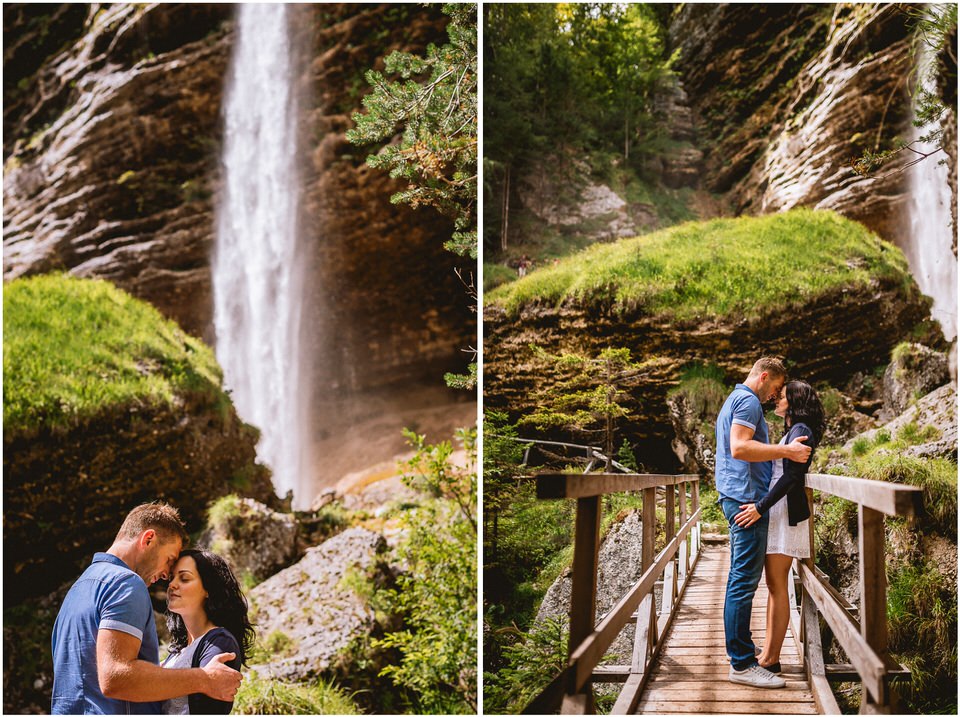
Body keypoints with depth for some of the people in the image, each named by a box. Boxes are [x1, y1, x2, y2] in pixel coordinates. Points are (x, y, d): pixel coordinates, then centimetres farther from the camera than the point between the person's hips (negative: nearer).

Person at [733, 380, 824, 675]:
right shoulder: (792, 432, 19)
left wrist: (760, 507, -25)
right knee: (774, 585, 10)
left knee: (777, 585, -8)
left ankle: (772, 659, -5)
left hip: (785, 511, -10)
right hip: (775, 511, 10)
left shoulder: (800, 431, -11)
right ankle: (768, 653, 13)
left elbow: (792, 476, -21)